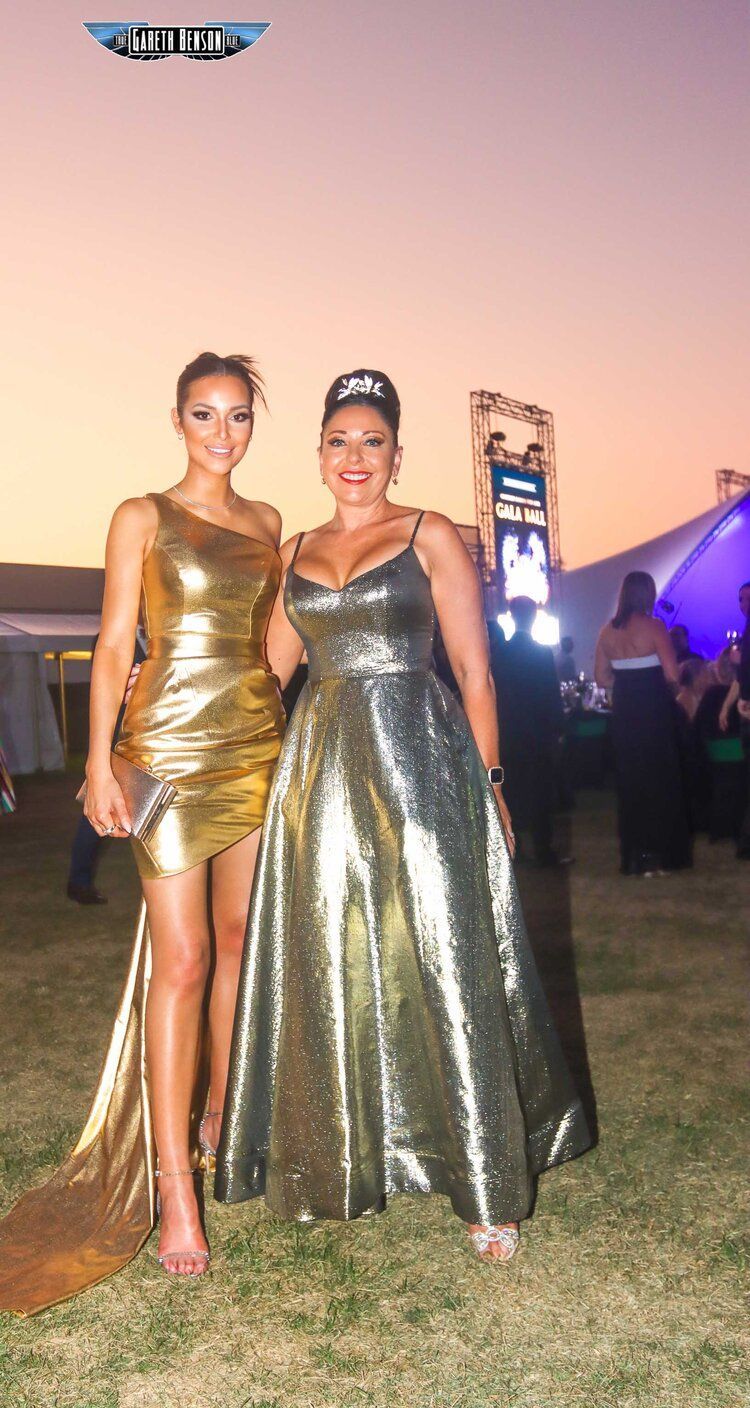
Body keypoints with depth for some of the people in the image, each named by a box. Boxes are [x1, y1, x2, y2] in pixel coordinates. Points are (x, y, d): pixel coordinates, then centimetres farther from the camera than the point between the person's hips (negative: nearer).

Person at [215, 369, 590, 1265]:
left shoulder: (431, 537, 1)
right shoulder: (297, 551, 14)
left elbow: (474, 669, -2)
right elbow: (267, 667, 16)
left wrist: (487, 780, -5)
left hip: (419, 762, -4)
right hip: (322, 771, 5)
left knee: (442, 967, 0)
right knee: (330, 971, 10)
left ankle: (487, 1188, 15)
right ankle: (343, 1159, 29)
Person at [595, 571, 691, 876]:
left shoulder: (607, 631, 3)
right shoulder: (654, 626, -12)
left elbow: (602, 679, 4)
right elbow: (672, 675, -16)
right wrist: (651, 679, 4)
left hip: (623, 712, 5)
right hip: (654, 712, -4)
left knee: (629, 783, 14)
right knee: (660, 781, 9)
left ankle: (633, 856, 21)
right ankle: (659, 854, 14)